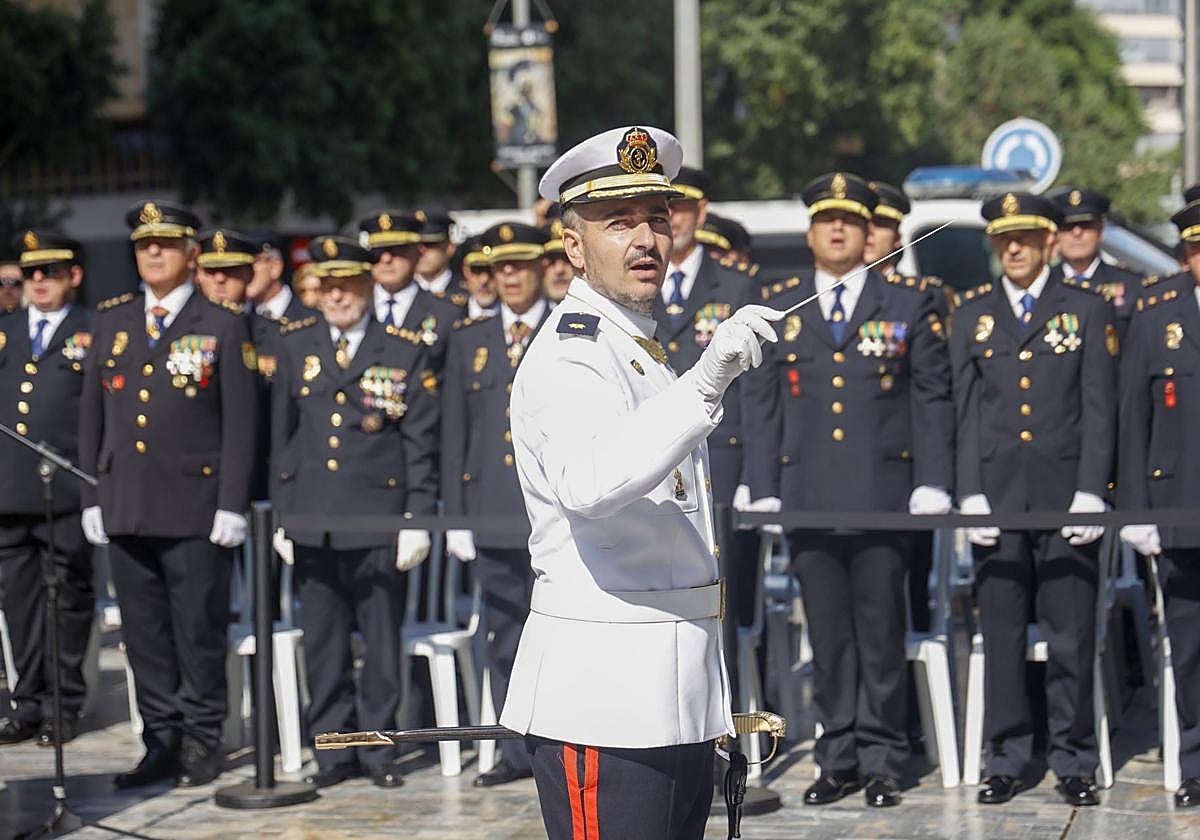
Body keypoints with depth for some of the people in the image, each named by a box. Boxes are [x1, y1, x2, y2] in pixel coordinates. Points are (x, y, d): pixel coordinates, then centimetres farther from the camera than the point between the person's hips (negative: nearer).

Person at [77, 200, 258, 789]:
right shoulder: (110, 322, 13)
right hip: (126, 509, 4)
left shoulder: (224, 326, 2)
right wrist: (91, 497, 9)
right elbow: (92, 416, 15)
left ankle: (201, 745, 9)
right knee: (144, 634, 6)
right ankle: (161, 743, 13)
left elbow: (240, 423, -2)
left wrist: (232, 503, -9)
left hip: (197, 510, -4)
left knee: (199, 632, 0)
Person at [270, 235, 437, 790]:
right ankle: (334, 751, 14)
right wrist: (280, 512, 9)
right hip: (312, 523, 2)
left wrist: (418, 520, -5)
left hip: (378, 521, -2)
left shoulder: (405, 352, 1)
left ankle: (377, 748, 12)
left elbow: (421, 444, 0)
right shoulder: (295, 345, 9)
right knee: (323, 644, 5)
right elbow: (280, 434, 13)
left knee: (382, 642, 2)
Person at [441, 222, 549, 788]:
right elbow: (454, 433, 12)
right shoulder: (469, 341, 14)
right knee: (504, 638, 7)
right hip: (492, 513, 4)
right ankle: (518, 751, 14)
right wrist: (455, 516, 7)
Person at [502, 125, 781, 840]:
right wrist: (705, 384, -44)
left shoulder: (650, 357, 19)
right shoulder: (567, 360, -12)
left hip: (679, 705, 10)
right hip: (601, 700, -10)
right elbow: (590, 485, -35)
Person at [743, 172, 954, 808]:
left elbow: (933, 397, 3)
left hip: (884, 491, -2)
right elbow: (760, 403, 10)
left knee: (880, 631, 1)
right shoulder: (777, 306, 11)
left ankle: (881, 763, 9)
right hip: (807, 495, 2)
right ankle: (839, 760, 12)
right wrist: (763, 490, 3)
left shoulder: (910, 303, 6)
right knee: (827, 634, 5)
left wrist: (932, 486, -5)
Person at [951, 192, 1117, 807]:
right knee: (1001, 636, 4)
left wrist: (1089, 494, -8)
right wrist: (970, 495, -1)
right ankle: (1006, 760, 12)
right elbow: (966, 411, 8)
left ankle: (1073, 763, 9)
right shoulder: (971, 314, 12)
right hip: (996, 497, 2)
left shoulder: (1088, 309, 6)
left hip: (1066, 496, -2)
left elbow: (1099, 408, 1)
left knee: (1071, 639, 0)